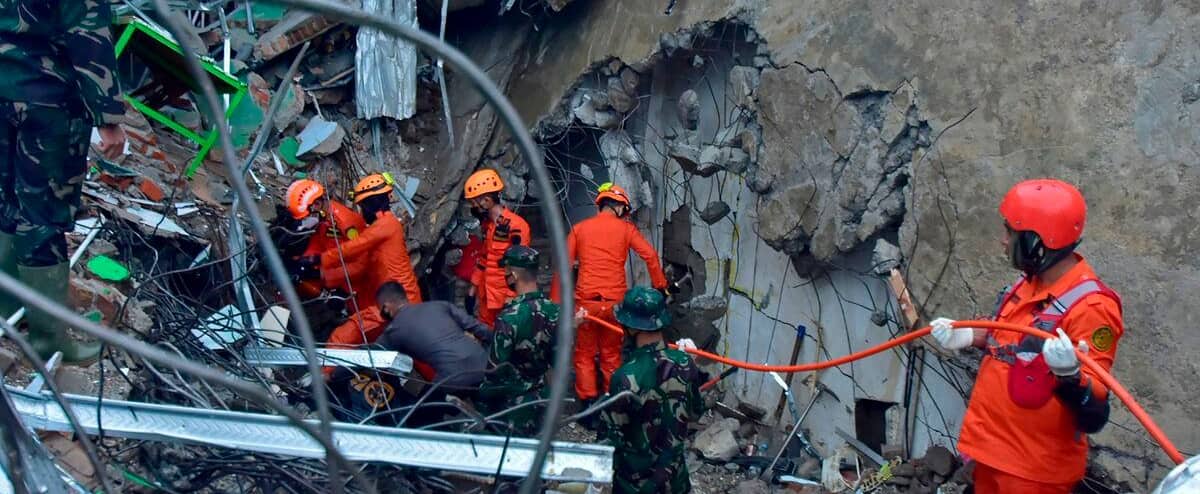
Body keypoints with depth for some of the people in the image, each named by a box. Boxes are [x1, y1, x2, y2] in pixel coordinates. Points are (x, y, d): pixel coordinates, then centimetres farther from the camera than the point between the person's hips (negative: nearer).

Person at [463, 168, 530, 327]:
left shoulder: (515, 225, -17)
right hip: (486, 297, 9)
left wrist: (511, 299, -18)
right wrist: (474, 287, 19)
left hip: (506, 298, -9)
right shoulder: (486, 223, 12)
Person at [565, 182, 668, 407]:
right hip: (614, 301, 0)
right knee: (611, 355, 13)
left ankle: (587, 403, 8)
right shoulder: (626, 228, 4)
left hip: (585, 301, 0)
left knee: (584, 354, 11)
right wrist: (660, 285, 5)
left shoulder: (579, 228, 7)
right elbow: (650, 255, -5)